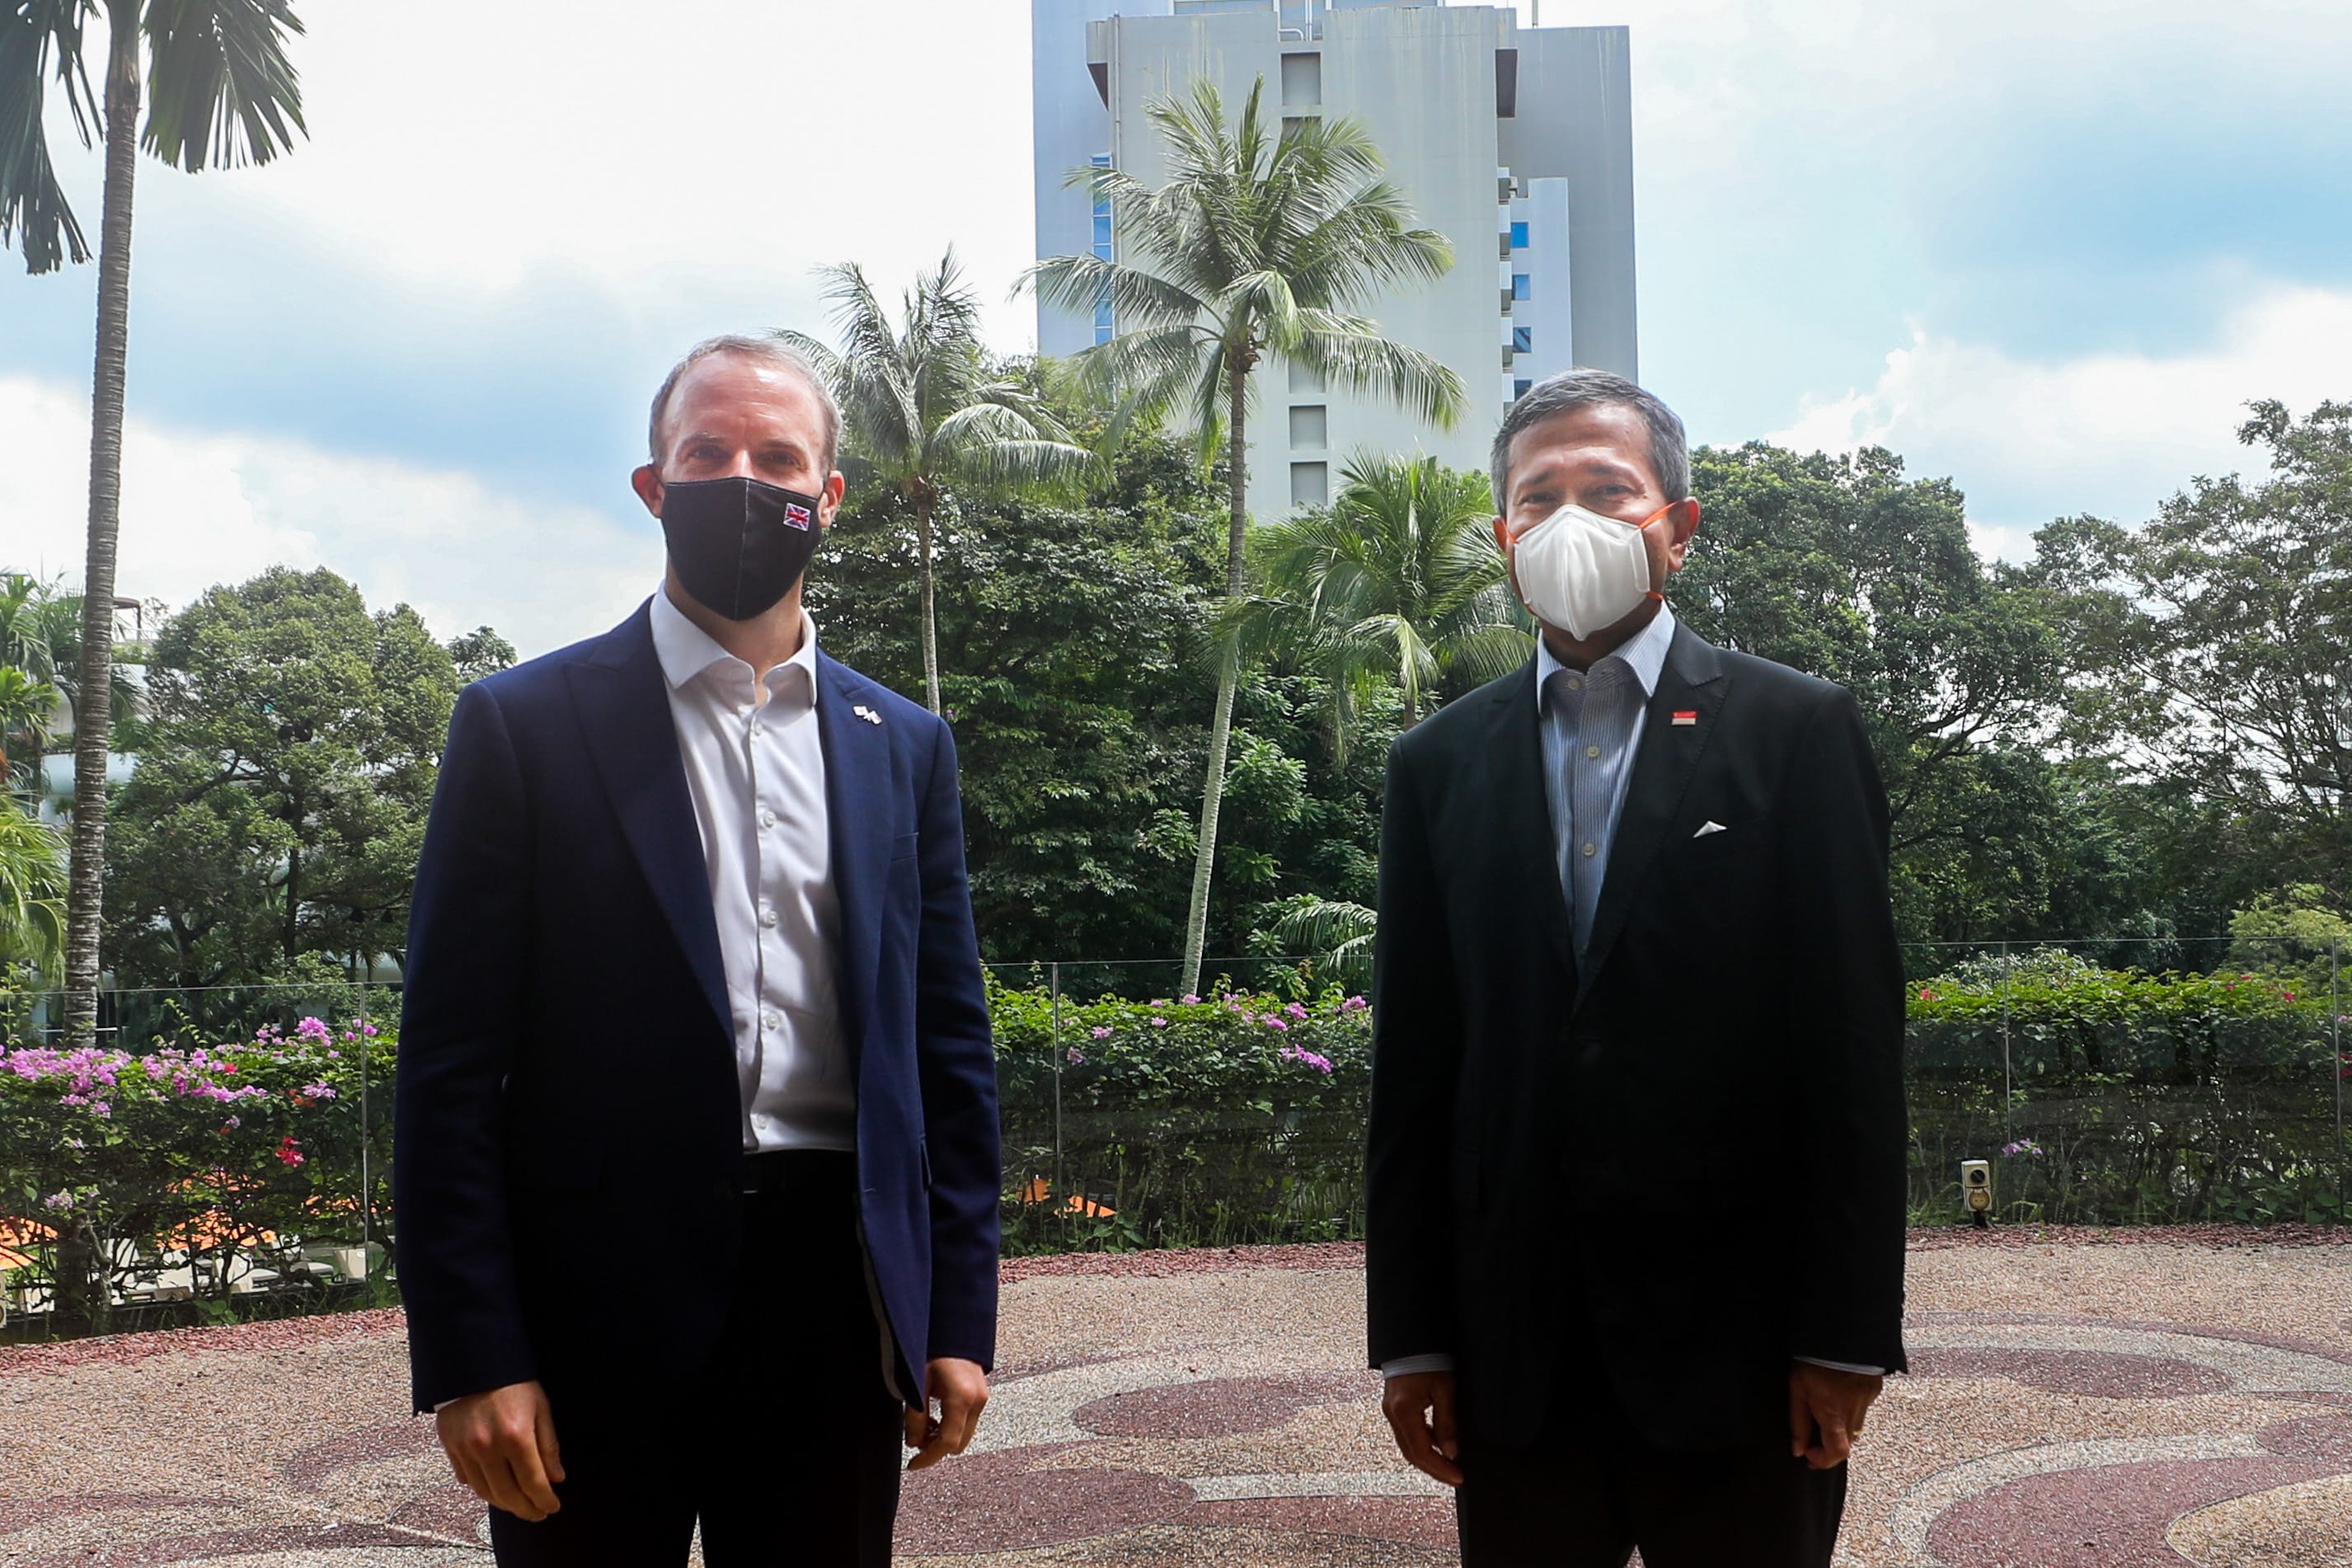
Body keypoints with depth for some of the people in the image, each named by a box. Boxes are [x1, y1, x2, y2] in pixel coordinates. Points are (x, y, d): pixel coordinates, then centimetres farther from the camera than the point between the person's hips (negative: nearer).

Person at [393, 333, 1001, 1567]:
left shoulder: (904, 748, 10)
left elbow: (948, 1048, 10)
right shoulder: (526, 723, -1)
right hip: (600, 1307, -3)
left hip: (837, 1304, 3)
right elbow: (451, 1060, -4)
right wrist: (470, 1358, -10)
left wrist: (959, 1318, 5)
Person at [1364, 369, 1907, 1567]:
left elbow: (1855, 1049, -4)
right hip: (1513, 1352, 2)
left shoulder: (1795, 732, 0)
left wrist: (1846, 1331, -8)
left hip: (1736, 1344, -2)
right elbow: (1412, 1064, 6)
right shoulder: (1440, 762, 7)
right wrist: (1411, 1334, 3)